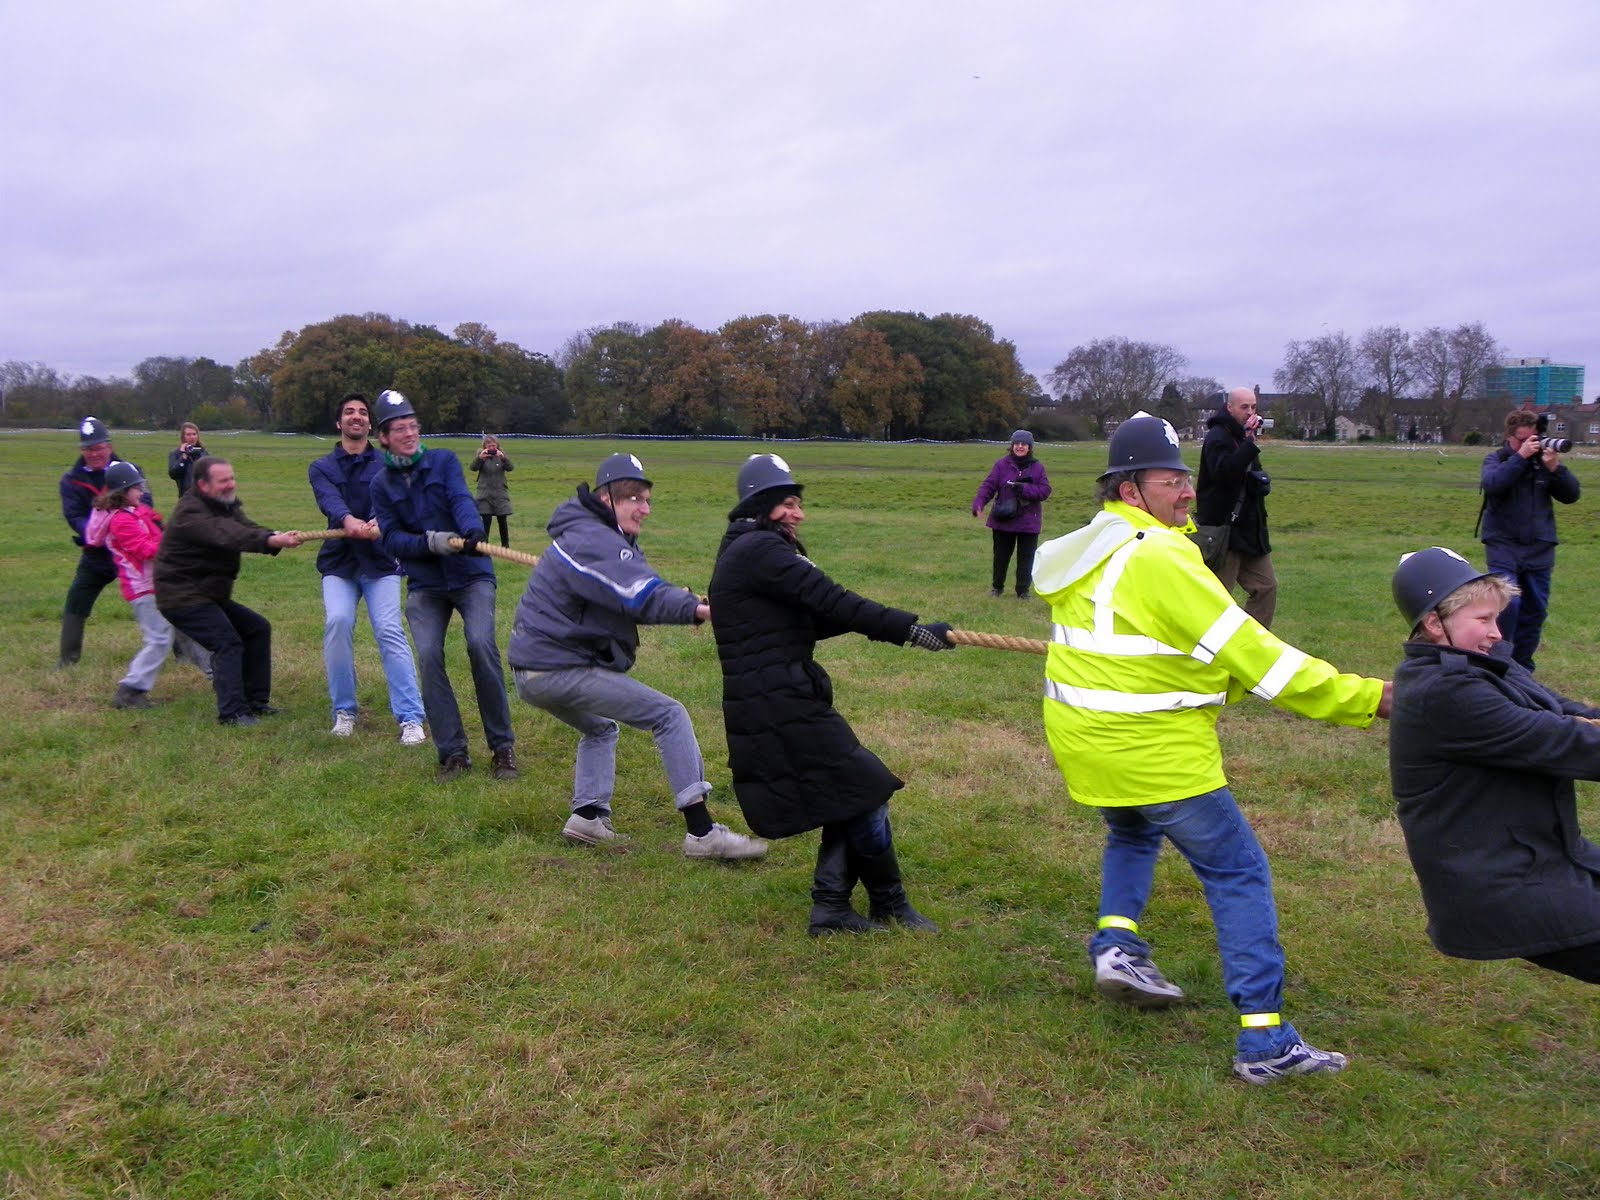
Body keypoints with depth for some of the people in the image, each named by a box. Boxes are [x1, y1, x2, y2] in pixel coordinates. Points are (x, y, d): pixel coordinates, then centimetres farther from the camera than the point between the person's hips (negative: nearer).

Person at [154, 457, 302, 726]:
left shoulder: (227, 505, 9)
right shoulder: (191, 513, -21)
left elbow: (246, 529, -9)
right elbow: (226, 536, -40)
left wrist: (276, 538, -34)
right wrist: (271, 541, -55)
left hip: (211, 594, 10)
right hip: (183, 596, -10)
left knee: (258, 628, 9)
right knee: (227, 643, -20)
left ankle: (256, 701, 13)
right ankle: (232, 712, -17)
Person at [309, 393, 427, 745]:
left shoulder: (385, 465, 8)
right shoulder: (322, 467, 10)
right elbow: (329, 499, -12)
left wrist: (378, 522, -36)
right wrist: (347, 519, -35)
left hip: (380, 560, -1)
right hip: (339, 561, 1)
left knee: (390, 630, -13)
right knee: (337, 622, -19)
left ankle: (411, 718, -12)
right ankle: (344, 711, -2)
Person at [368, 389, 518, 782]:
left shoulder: (443, 461, 2)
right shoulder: (381, 484, 5)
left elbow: (461, 500, -16)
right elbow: (390, 538, -5)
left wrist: (472, 529, -37)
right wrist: (431, 542, -23)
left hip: (471, 574, -2)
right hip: (424, 584, 2)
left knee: (481, 644, -20)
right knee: (428, 656, -14)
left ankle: (503, 747, -8)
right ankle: (453, 753, -1)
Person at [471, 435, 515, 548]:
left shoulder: (501, 455, 1)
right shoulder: (481, 454, -1)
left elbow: (510, 468, -11)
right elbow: (473, 467, -13)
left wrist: (503, 458, -30)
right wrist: (480, 457, -32)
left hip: (500, 492, 1)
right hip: (485, 493, -1)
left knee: (502, 520, 3)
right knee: (486, 520, -3)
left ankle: (505, 545, 14)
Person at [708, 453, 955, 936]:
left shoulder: (744, 551, 19)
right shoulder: (760, 550, -14)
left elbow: (809, 621, 20)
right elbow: (829, 602, -20)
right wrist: (911, 630, -19)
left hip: (772, 702, 11)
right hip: (780, 705, -11)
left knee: (850, 796, 15)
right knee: (862, 792, -1)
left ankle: (831, 906, 18)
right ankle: (889, 906, 13)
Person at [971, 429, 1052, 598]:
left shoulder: (1037, 467, 1)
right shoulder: (1002, 464, -3)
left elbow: (1045, 491, -7)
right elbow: (988, 485, -8)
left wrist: (1023, 488, -20)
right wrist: (979, 502, -24)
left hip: (1029, 522, 0)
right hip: (1003, 520, 0)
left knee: (1026, 558, 4)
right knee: (1001, 555, 13)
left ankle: (1023, 590, 16)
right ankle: (997, 587, 29)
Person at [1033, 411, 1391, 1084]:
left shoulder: (1087, 550, 8)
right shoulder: (1157, 556, -19)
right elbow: (1246, 651, -19)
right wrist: (1366, 698, -14)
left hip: (1080, 740, 8)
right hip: (1155, 751, -8)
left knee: (1132, 835, 35)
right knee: (1239, 873, 3)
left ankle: (1115, 945, 18)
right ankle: (1264, 1040, 3)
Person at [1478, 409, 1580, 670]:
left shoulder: (1545, 459, 7)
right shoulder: (1497, 459, 1)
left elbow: (1571, 495, 0)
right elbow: (1491, 484, -20)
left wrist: (1555, 468, -15)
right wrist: (1520, 457, -21)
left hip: (1540, 548, 4)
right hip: (1504, 544, -3)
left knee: (1535, 609, 7)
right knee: (1508, 602, -17)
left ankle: (1522, 667, 19)